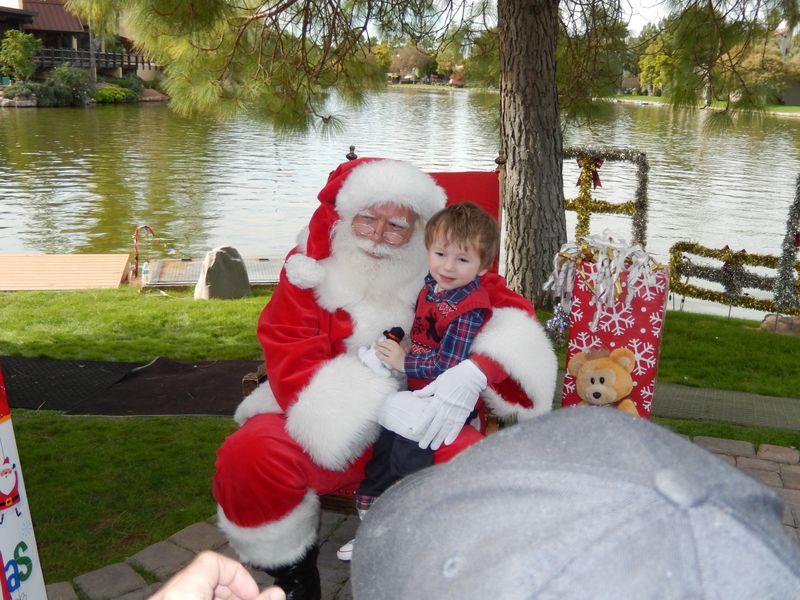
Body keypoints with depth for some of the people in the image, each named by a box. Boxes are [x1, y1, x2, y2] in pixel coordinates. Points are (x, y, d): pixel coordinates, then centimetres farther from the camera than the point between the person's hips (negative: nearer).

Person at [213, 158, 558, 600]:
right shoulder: (308, 272, -6)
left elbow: (512, 311, -6)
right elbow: (292, 364, -15)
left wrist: (476, 371, -29)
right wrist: (377, 405, -31)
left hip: (418, 430, 1)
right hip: (324, 432, 0)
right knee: (249, 456, -29)